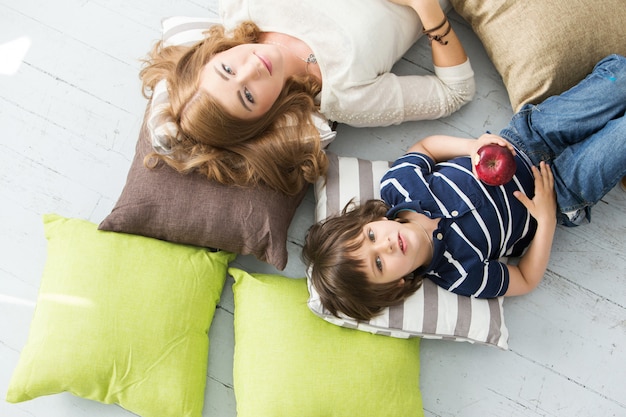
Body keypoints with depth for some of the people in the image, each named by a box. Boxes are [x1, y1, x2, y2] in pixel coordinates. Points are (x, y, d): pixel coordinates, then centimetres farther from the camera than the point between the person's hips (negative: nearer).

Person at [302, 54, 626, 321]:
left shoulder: (397, 184, -24)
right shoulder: (459, 274, -28)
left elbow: (424, 146, -5)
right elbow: (527, 281, -13)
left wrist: (473, 145, -24)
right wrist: (547, 218, -24)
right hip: (564, 194, -2)